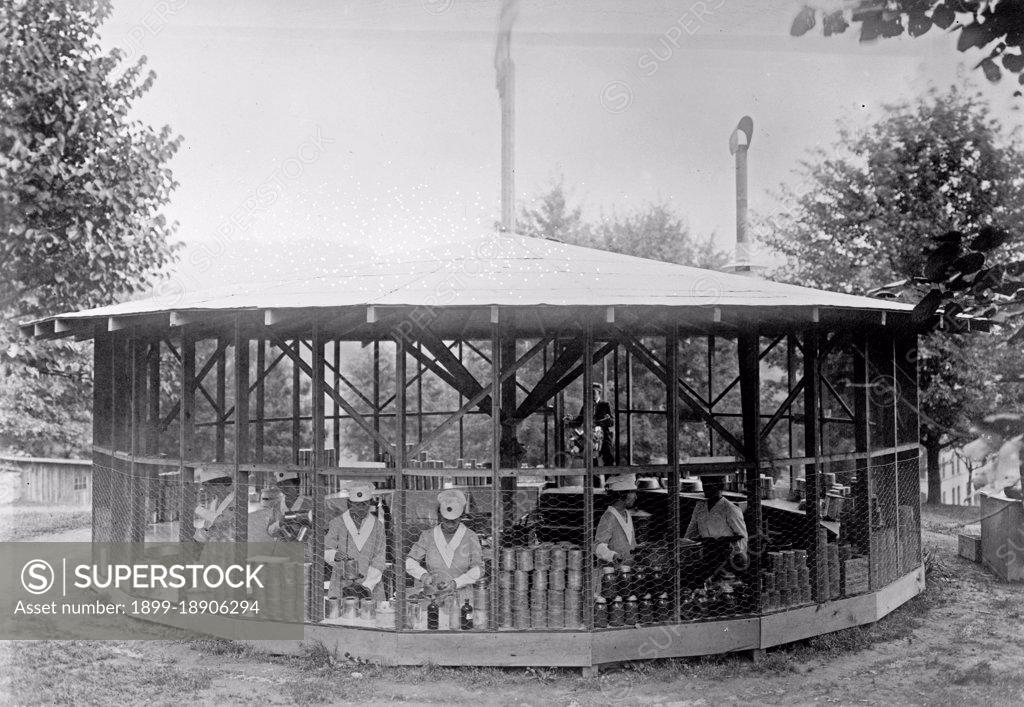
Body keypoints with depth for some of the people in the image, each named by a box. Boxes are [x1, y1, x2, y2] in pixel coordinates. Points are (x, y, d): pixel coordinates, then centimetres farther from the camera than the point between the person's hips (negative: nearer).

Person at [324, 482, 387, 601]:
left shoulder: (378, 526, 7)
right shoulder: (337, 523, 4)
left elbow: (379, 560, 2)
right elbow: (326, 551, 6)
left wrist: (367, 585, -9)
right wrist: (335, 555, -17)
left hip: (371, 584, 1)